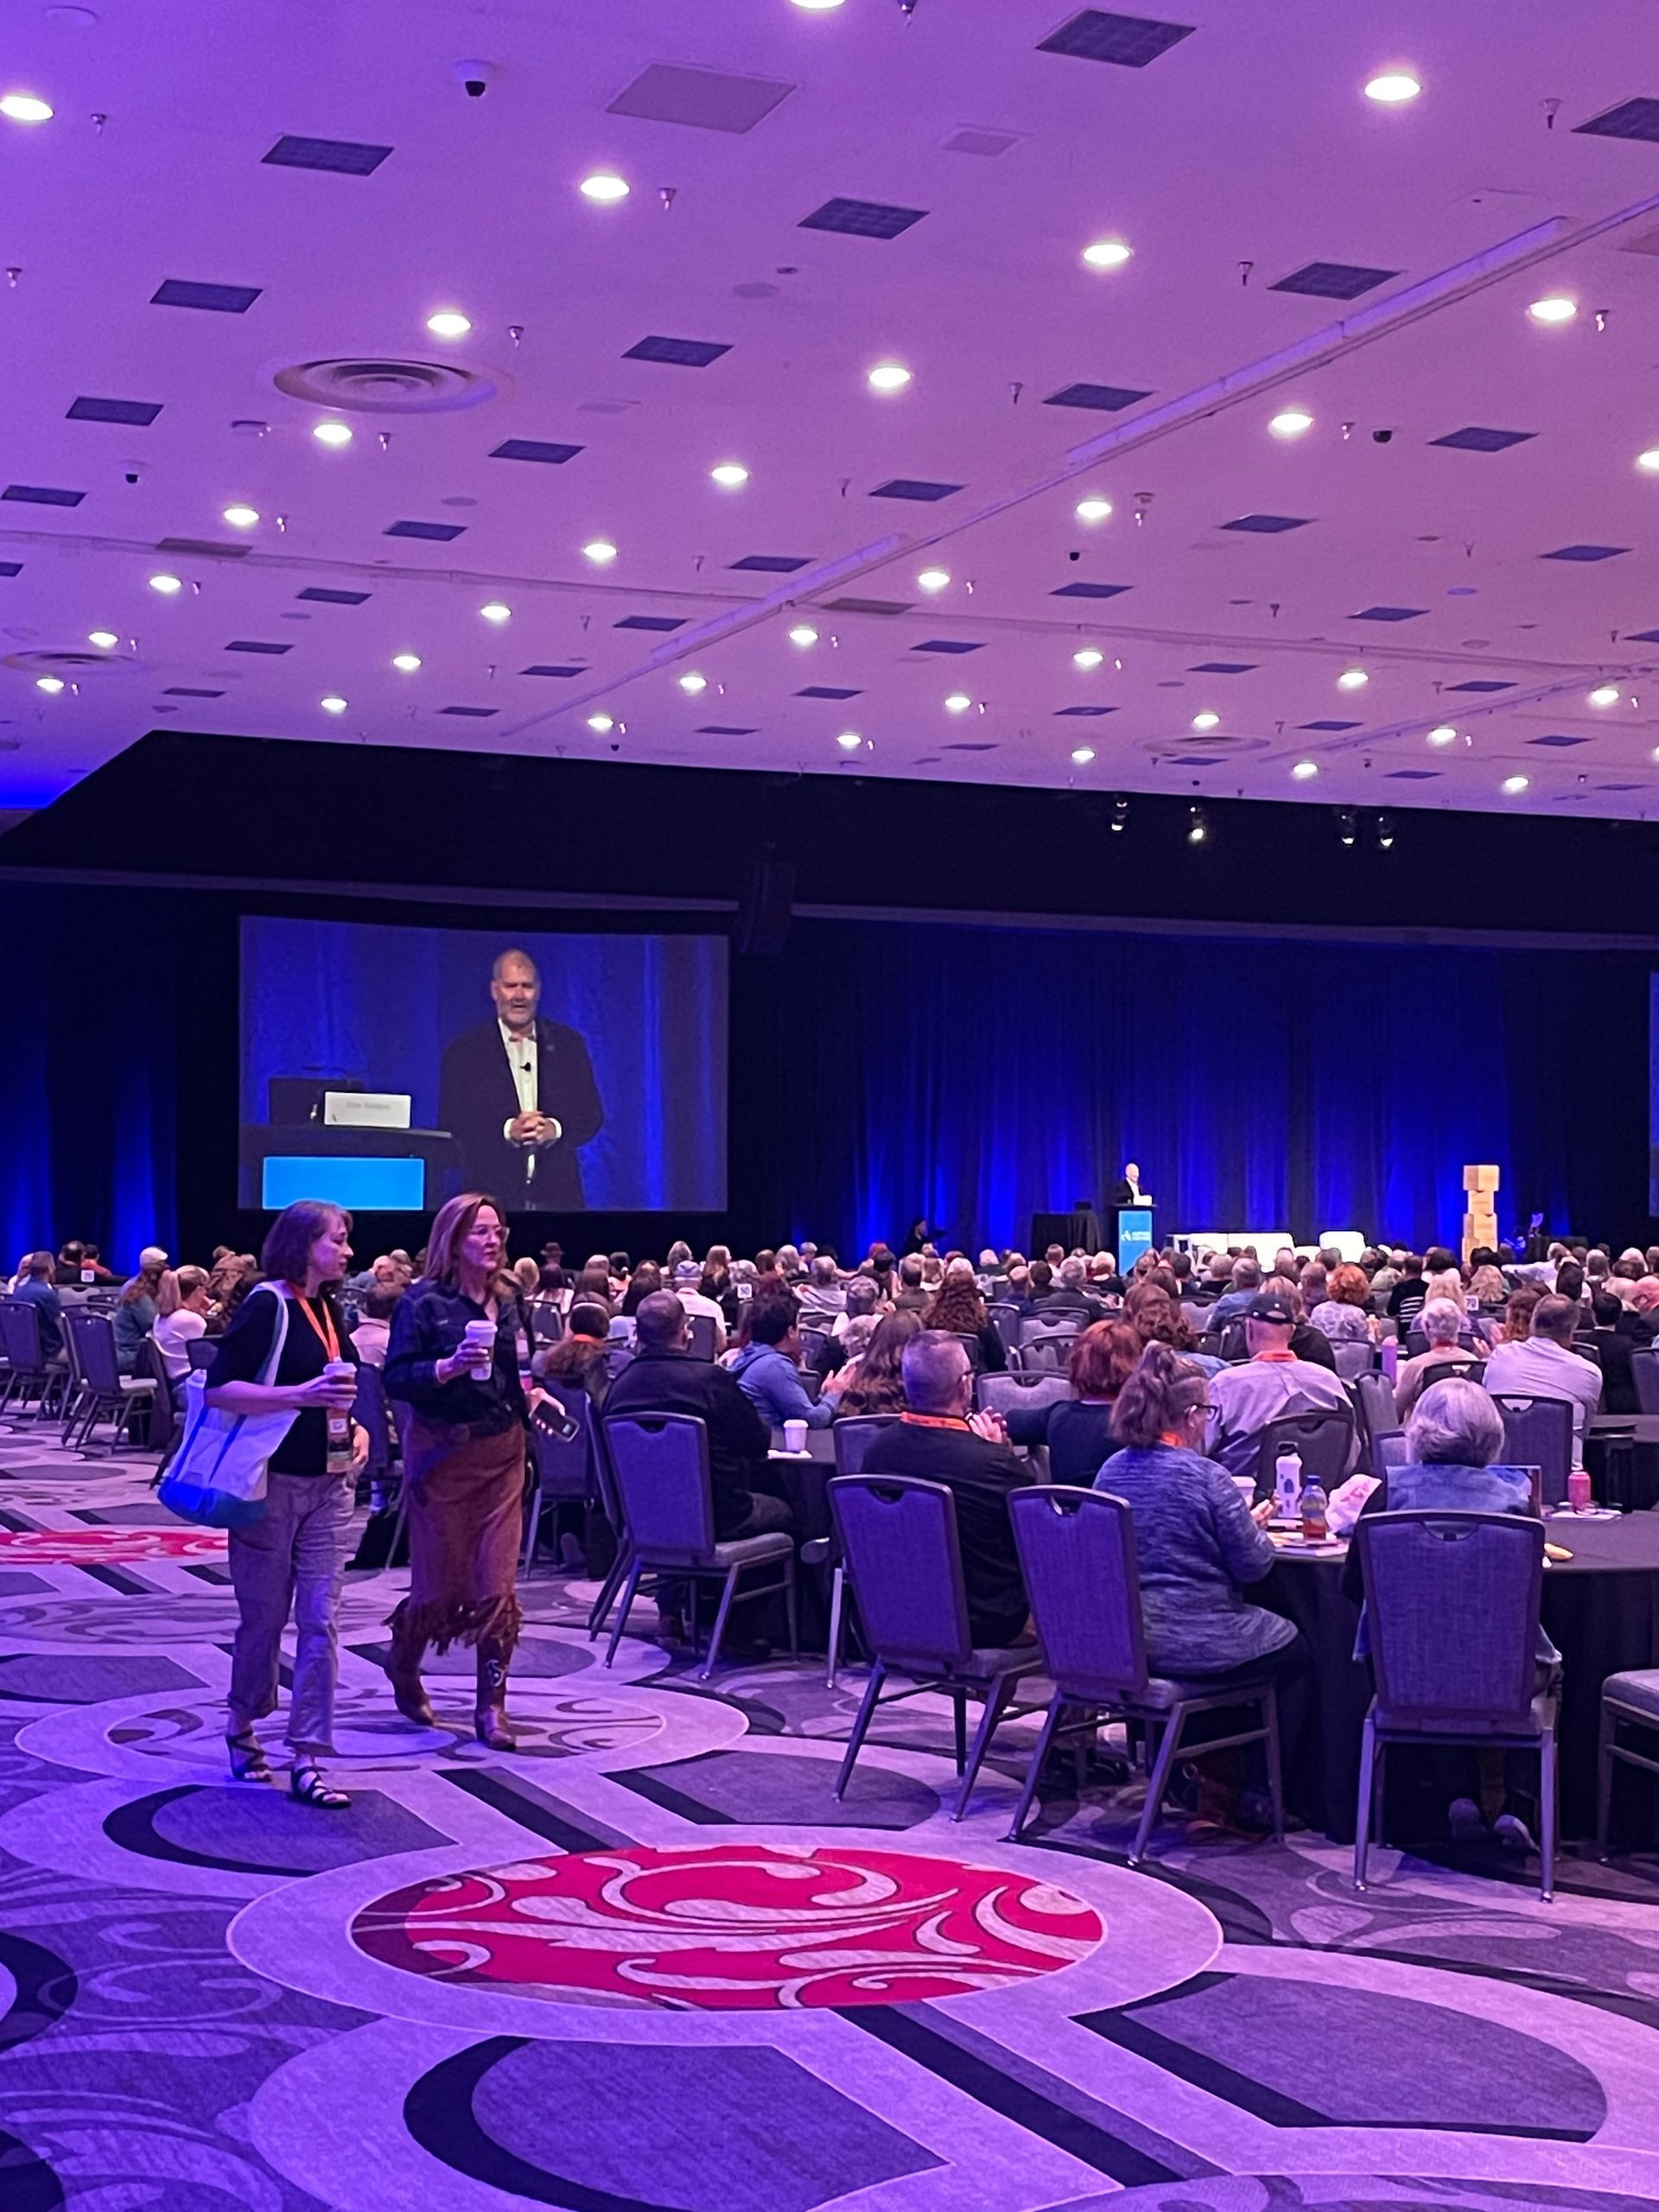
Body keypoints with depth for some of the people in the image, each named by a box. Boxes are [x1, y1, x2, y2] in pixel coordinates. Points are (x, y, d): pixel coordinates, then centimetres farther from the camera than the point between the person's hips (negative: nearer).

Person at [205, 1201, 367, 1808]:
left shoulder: (329, 1309, 11)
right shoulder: (267, 1304, -11)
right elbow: (218, 1389, -18)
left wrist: (357, 1428, 7)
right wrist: (301, 1395, -26)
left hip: (329, 1485, 6)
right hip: (273, 1484, -6)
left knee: (321, 1622, -1)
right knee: (265, 1617, 6)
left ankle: (307, 1759, 1)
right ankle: (242, 1728, 29)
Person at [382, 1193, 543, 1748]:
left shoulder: (502, 1306, 10)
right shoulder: (423, 1301, -8)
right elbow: (396, 1378, -15)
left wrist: (529, 1396, 5)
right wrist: (449, 1366, -28)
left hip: (501, 1452, 5)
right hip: (443, 1453, -5)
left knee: (497, 1581, -1)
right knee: (441, 1579, 4)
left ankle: (491, 1705, 6)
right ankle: (404, 1667, 32)